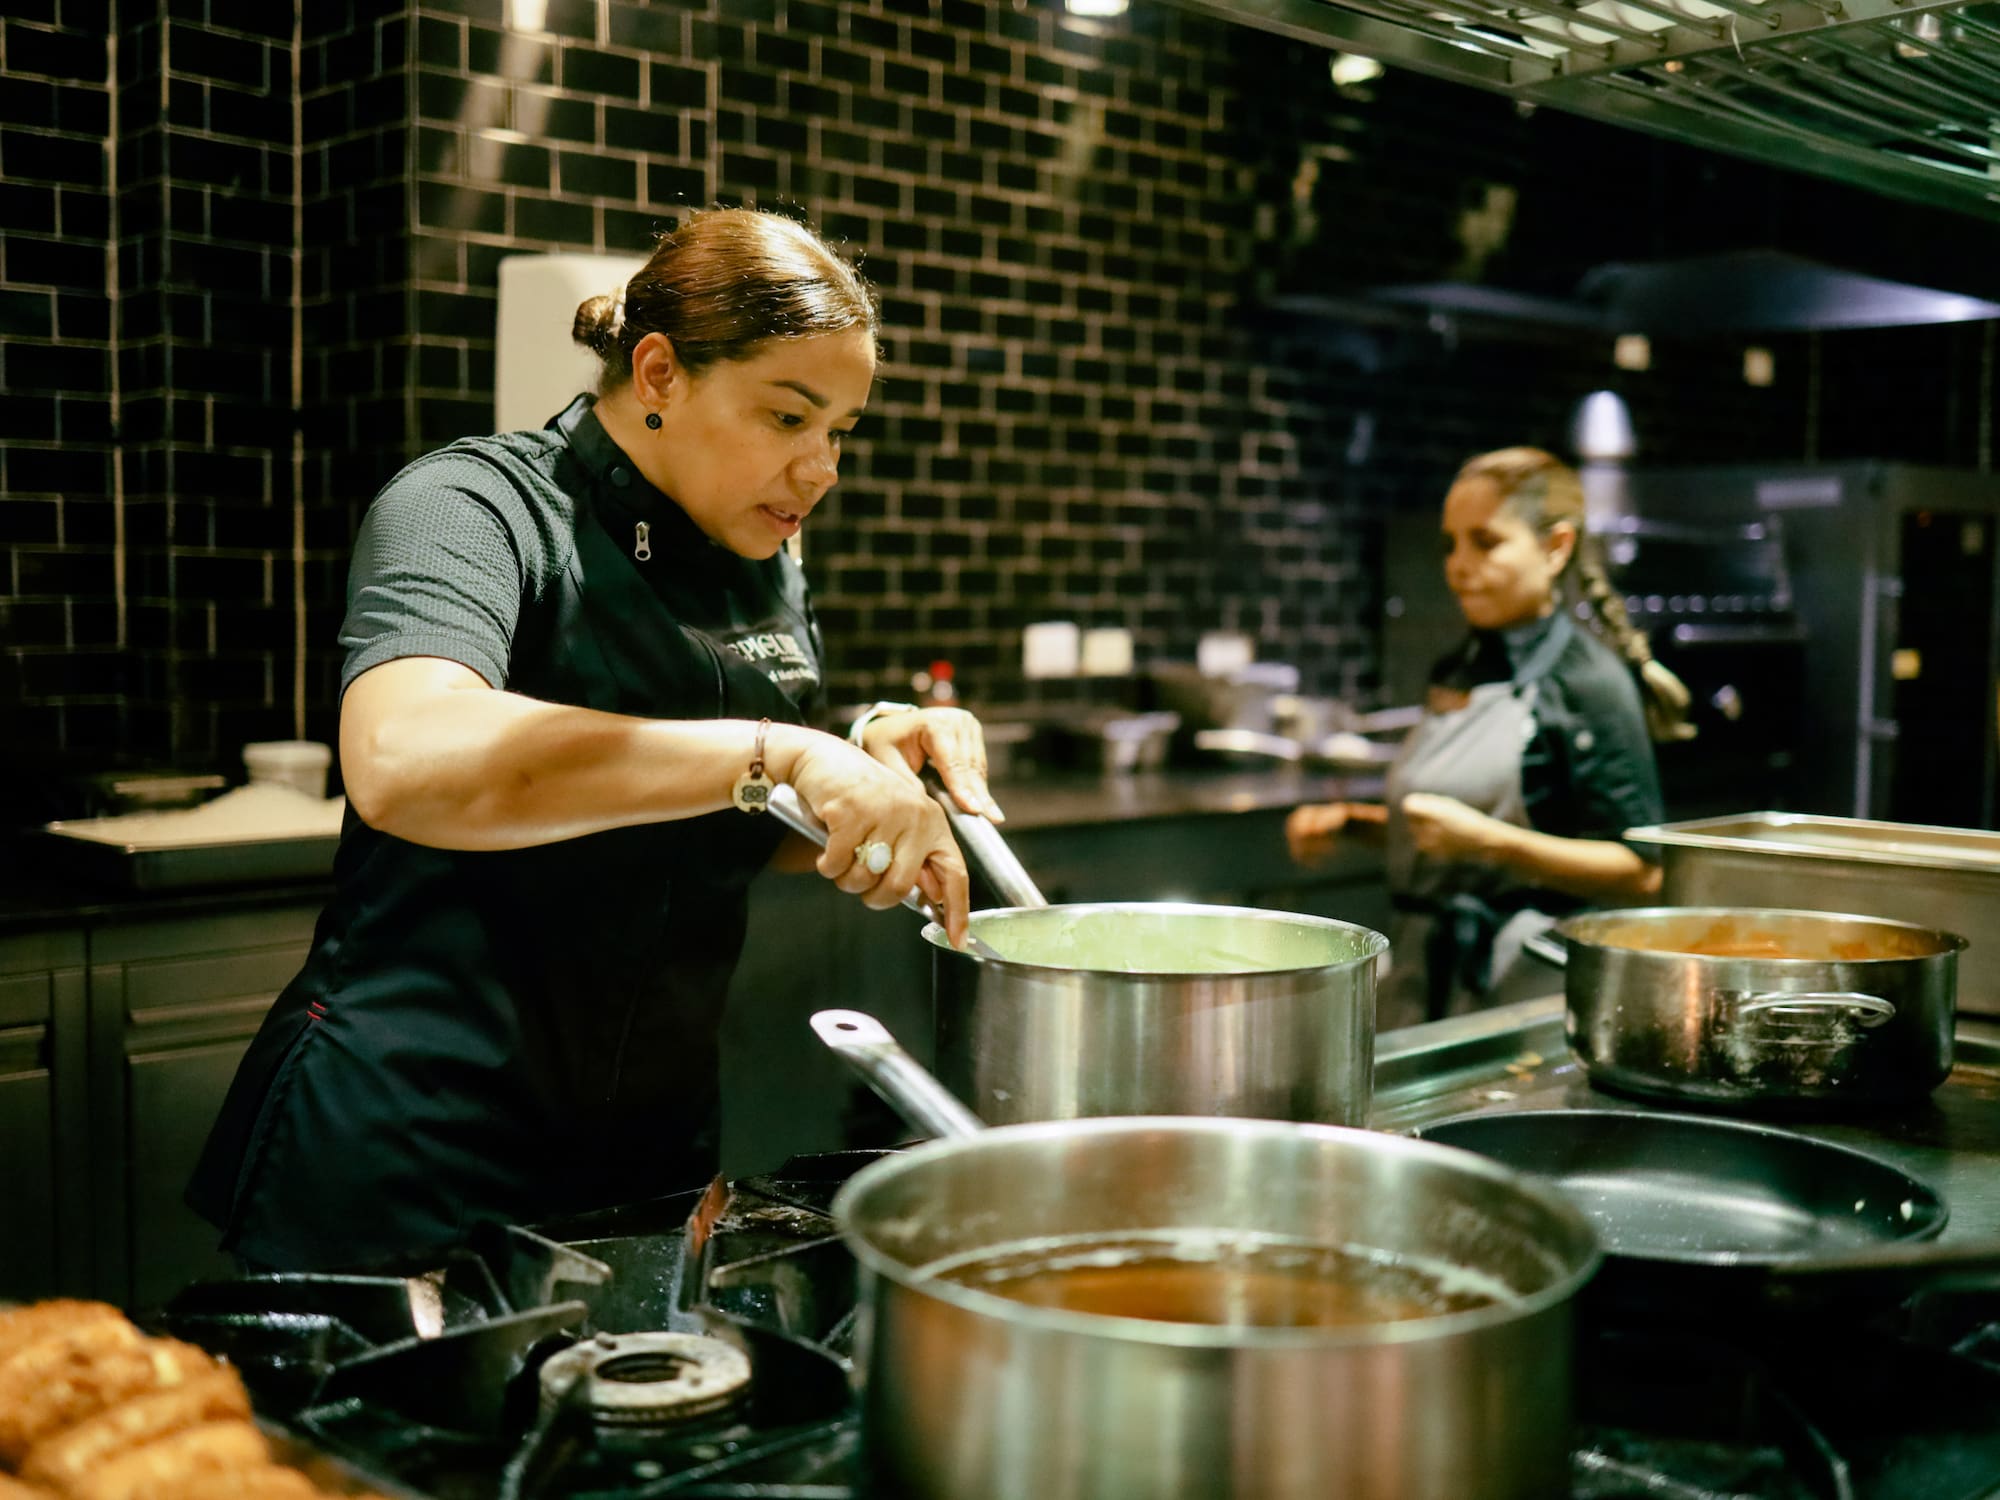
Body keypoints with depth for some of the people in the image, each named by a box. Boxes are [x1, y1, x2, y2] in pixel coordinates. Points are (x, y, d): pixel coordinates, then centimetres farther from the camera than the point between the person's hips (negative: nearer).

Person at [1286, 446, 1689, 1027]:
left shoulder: (1590, 682, -9)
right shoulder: (1459, 670, 12)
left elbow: (1640, 872, -14)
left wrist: (1489, 840, -24)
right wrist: (1352, 821, 6)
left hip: (1519, 984, -6)